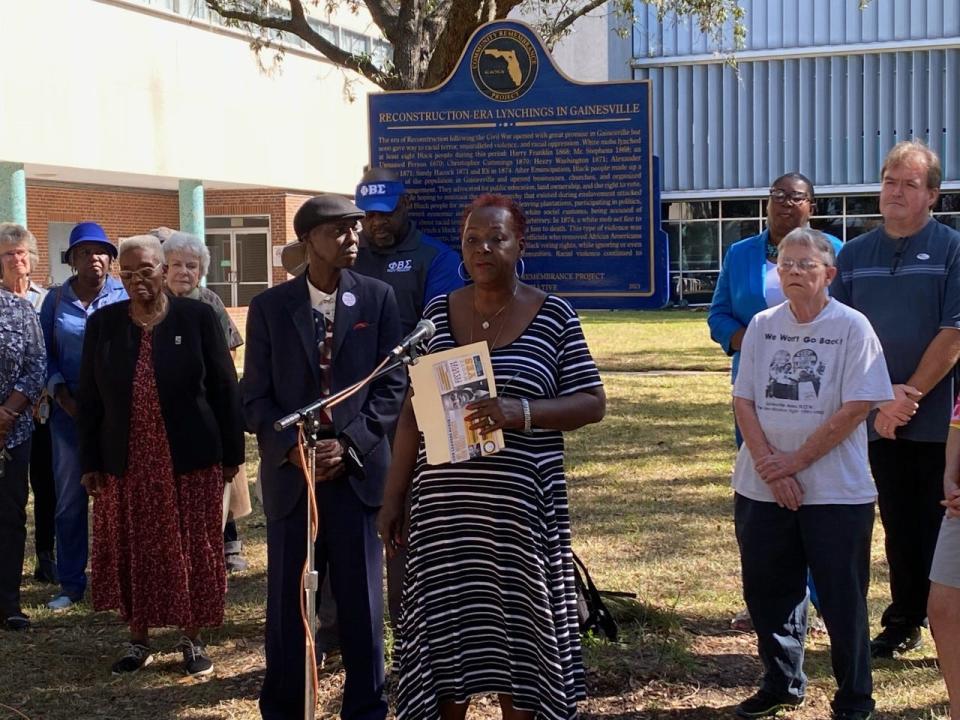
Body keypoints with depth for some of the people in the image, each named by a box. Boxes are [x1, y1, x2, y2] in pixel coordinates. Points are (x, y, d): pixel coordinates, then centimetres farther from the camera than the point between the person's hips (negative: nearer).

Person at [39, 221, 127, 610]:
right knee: (70, 500, 5)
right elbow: (46, 353, 8)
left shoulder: (125, 296, 0)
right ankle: (71, 584, 15)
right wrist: (61, 394, -6)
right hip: (69, 410, 2)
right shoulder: (55, 300, 7)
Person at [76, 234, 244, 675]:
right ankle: (138, 640, 23)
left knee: (192, 551, 6)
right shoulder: (103, 324, 3)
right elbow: (89, 398, 6)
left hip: (191, 459, -2)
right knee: (132, 552, 9)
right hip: (125, 462, 2)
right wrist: (89, 462, 2)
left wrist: (232, 453, -2)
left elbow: (224, 389, -1)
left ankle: (193, 640, 19)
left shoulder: (198, 318, -4)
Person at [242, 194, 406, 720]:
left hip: (358, 471, 0)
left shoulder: (378, 298, 3)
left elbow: (392, 385, 0)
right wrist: (291, 448, -13)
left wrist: (347, 443, -12)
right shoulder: (270, 307, 3)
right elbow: (255, 396, 2)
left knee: (361, 599, 6)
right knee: (287, 599, 7)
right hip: (289, 473, 0)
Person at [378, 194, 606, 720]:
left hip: (520, 505, -2)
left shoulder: (553, 316, -1)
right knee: (443, 626, 6)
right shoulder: (438, 313, 7)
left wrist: (520, 412, -20)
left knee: (519, 626, 6)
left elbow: (591, 403, -3)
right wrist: (393, 497, 7)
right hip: (444, 504, 3)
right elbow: (414, 411, 10)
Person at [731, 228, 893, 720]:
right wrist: (769, 464, -9)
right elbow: (743, 399, 3)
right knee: (768, 591, 13)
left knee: (842, 599, 4)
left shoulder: (852, 328, -7)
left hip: (837, 492, -4)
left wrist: (796, 461, -14)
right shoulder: (762, 325, 5)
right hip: (762, 490, 4)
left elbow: (856, 408, -12)